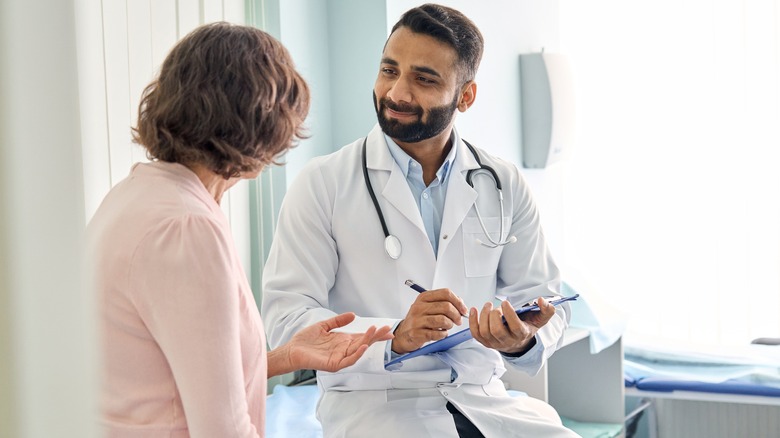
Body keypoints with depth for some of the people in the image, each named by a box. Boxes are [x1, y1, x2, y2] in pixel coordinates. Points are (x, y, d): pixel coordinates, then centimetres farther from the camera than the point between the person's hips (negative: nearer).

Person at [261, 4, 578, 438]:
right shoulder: (323, 184, -4)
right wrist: (393, 338, -24)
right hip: (371, 400, -3)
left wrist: (525, 341, -16)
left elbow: (543, 299, 8)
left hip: (483, 398, 4)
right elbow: (286, 316, -9)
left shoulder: (504, 185, 7)